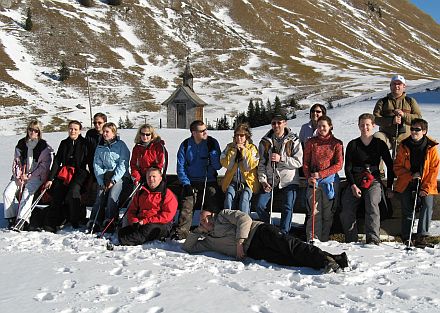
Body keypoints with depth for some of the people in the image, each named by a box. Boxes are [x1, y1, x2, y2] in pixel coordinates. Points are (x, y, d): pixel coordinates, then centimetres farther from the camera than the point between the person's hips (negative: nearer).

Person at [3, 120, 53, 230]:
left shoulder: (44, 147, -1)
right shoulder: (21, 144, 12)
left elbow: (44, 165, -5)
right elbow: (16, 162, 13)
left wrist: (29, 176, -11)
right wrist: (18, 176, -2)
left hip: (36, 176, -4)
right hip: (20, 176, 4)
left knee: (27, 193, -29)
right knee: (7, 193, -17)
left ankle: (22, 220, -35)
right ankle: (11, 218, -7)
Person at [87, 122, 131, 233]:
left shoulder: (121, 145, -1)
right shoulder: (100, 147, 12)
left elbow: (123, 165, -8)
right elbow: (97, 165, 8)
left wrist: (113, 180, -15)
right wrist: (101, 182, -6)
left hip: (120, 176, -4)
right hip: (105, 176, 4)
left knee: (112, 196, -25)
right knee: (100, 196, -18)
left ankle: (109, 222, -21)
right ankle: (94, 222, -18)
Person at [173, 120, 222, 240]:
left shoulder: (212, 142, -2)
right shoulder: (185, 145, 0)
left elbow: (218, 166, -7)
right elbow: (180, 167, 2)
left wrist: (212, 151, -20)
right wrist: (186, 184, -9)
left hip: (209, 182, 0)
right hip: (191, 182, 0)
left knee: (213, 208, -6)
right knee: (186, 207, -12)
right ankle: (181, 232, -7)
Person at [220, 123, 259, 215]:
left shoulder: (252, 148, 4)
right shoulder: (230, 147, 9)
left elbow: (250, 165, -10)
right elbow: (225, 164, -4)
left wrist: (244, 150, -11)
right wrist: (234, 150, -9)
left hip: (248, 182, -2)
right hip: (232, 181, 2)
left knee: (244, 198, -28)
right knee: (229, 196, -26)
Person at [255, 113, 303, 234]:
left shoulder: (294, 141, -1)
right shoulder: (265, 142, 7)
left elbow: (299, 162, -8)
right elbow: (261, 163, 5)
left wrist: (281, 159, -18)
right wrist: (262, 180, -7)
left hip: (288, 179, -2)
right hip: (270, 179, 2)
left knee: (287, 208, -10)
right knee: (260, 206, -6)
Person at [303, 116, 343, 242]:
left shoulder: (336, 143, 5)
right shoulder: (311, 142, 11)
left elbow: (339, 165, -3)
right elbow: (305, 163, 9)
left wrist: (321, 174, -12)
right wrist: (308, 177, -8)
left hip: (330, 180, -1)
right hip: (314, 181, 1)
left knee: (327, 212, 1)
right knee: (315, 211, -8)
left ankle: (324, 240, 8)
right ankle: (313, 239, -7)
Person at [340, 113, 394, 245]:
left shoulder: (380, 144, 8)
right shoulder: (352, 145, 9)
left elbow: (390, 166, 12)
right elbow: (348, 168, 5)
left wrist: (389, 187, 7)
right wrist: (353, 185, -10)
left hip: (373, 181, -1)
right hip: (355, 182, 1)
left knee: (372, 204, -31)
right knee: (346, 210, -20)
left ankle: (373, 239, -31)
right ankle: (351, 241, -8)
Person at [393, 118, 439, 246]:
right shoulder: (404, 146, -1)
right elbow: (397, 166, 2)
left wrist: (426, 188, -11)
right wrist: (411, 175, -14)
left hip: (425, 184, -1)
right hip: (406, 183, 1)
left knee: (428, 204, -22)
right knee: (407, 209, -8)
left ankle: (422, 235, -17)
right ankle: (406, 238, 0)